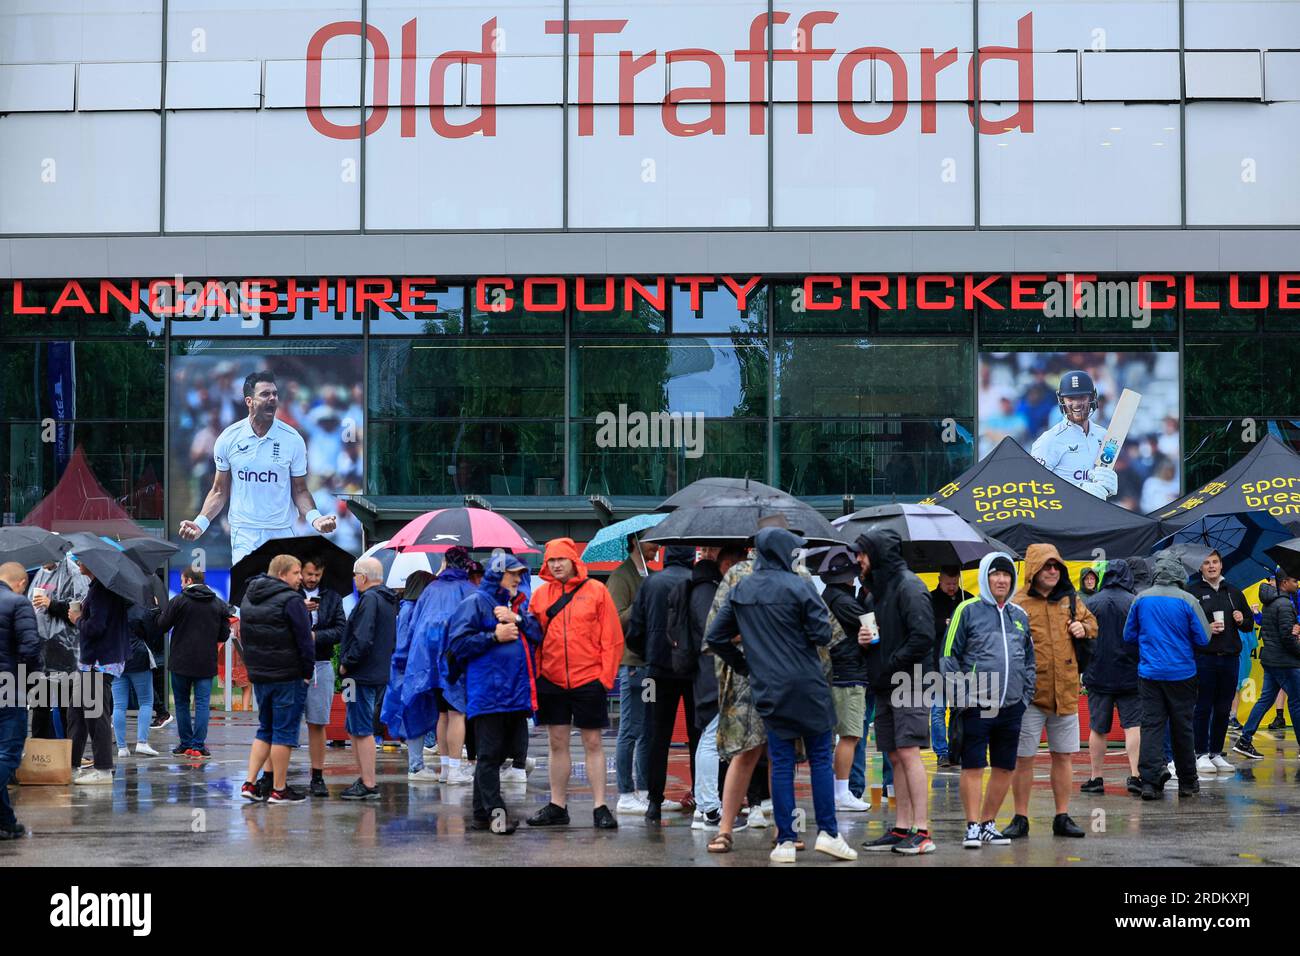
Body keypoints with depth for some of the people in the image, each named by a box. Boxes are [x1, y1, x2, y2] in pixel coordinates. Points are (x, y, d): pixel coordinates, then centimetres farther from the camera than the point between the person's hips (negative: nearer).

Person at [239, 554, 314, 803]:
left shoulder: (249, 598, 11)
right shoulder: (290, 600, -15)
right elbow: (305, 640, -14)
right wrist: (307, 672, -5)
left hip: (258, 674, 7)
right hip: (288, 677, -7)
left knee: (265, 729, 16)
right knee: (285, 732, -1)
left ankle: (250, 783, 9)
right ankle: (279, 790, 3)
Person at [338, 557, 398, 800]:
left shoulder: (370, 599, -15)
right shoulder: (389, 601, 15)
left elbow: (362, 640, -24)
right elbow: (391, 640, 22)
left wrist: (346, 663, -12)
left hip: (362, 675, -10)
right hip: (379, 673, 10)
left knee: (362, 730, -5)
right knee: (356, 729, 17)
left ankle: (369, 785, -4)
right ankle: (363, 778, 20)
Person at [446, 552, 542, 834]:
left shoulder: (518, 603, 21)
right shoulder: (475, 602, -1)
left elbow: (538, 634, 10)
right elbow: (458, 643, -8)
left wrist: (517, 619, -6)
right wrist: (494, 636, -12)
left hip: (517, 692, 7)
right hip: (487, 692, -7)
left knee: (501, 753, 10)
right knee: (490, 754, -8)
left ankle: (482, 813, 15)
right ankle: (495, 811, -10)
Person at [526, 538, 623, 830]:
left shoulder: (595, 591, -1)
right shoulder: (540, 594, 7)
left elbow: (612, 636, -2)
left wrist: (606, 675, -7)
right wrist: (534, 676, 1)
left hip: (588, 679, -3)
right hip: (551, 680, 3)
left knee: (593, 743, 0)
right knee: (557, 743, 8)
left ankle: (600, 807, 2)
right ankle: (557, 806, 15)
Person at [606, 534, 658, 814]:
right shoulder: (621, 576, -7)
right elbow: (618, 620, -16)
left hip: (652, 661, 8)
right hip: (632, 662, -8)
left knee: (649, 731, 10)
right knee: (631, 731, -4)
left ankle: (644, 791, 16)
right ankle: (626, 796, 0)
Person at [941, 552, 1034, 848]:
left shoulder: (1020, 615, 14)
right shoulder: (968, 610, -2)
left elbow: (1029, 660, 21)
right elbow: (949, 656, -2)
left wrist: (1026, 695, 11)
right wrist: (958, 697, -8)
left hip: (1011, 707, 5)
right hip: (976, 704, -5)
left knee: (1005, 768, 9)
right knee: (973, 767, -3)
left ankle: (988, 823, 21)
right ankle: (973, 826, 3)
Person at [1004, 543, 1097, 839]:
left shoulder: (1070, 599, 10)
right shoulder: (1017, 604, -7)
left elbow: (1091, 622, 25)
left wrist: (1083, 628, 2)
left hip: (1065, 692, 5)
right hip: (1030, 692, -5)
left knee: (1063, 756, 11)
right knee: (1023, 757, 2)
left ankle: (1062, 818, 21)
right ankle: (1021, 819, 13)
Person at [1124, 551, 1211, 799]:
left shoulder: (1141, 599, -1)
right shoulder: (1187, 601, -10)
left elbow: (1129, 635, 7)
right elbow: (1203, 639, -6)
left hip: (1149, 673, 2)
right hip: (1181, 673, -2)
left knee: (1151, 726, 2)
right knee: (1182, 727, 9)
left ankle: (1150, 781, -8)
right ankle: (1187, 782, 18)